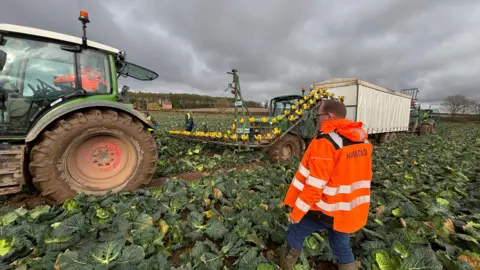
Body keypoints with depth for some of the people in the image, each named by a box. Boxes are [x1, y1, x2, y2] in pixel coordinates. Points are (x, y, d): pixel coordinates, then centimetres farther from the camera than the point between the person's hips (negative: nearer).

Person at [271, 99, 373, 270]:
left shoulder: (326, 141, -24)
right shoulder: (362, 140, 2)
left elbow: (314, 183, -24)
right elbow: (360, 175, 11)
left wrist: (297, 211, -13)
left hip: (327, 209, -7)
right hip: (351, 210, 7)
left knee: (296, 230, 17)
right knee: (342, 247, 25)